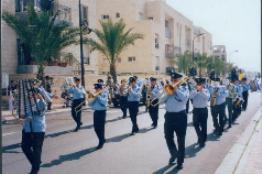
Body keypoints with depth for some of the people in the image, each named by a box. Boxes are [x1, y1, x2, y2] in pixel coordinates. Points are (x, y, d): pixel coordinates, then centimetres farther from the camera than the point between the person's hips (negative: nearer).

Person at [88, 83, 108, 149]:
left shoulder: (104, 94, -4)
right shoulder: (95, 95, 11)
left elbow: (104, 102, -23)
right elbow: (90, 104, 8)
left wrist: (98, 96, -18)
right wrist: (93, 99, -8)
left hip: (102, 112, -6)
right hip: (96, 112, 6)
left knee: (101, 127, -3)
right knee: (96, 128, 9)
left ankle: (101, 143, 8)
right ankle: (102, 139, 29)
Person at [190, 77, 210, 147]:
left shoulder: (206, 90, 3)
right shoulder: (194, 91, 5)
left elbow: (207, 97, -16)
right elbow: (190, 97, -13)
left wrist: (201, 90, -21)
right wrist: (196, 90, -18)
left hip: (204, 110, -2)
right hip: (196, 110, 2)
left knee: (203, 125, 1)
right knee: (196, 124, 5)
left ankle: (203, 140, 10)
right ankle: (200, 137, 27)